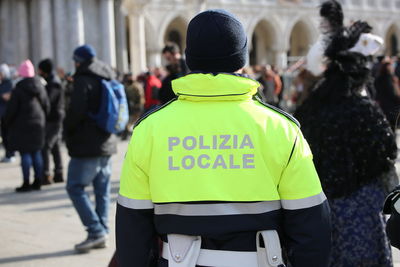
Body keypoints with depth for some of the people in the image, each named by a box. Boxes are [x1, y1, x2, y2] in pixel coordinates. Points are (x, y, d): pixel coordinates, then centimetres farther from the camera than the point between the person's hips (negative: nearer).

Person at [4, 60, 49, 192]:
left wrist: (7, 122, 3)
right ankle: (38, 181, 15)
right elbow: (47, 106, 9)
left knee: (25, 153, -3)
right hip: (38, 124, 6)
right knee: (36, 152, 12)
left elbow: (11, 109, -13)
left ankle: (26, 183, -3)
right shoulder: (40, 87, 4)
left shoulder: (19, 89, -14)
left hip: (22, 125, -6)